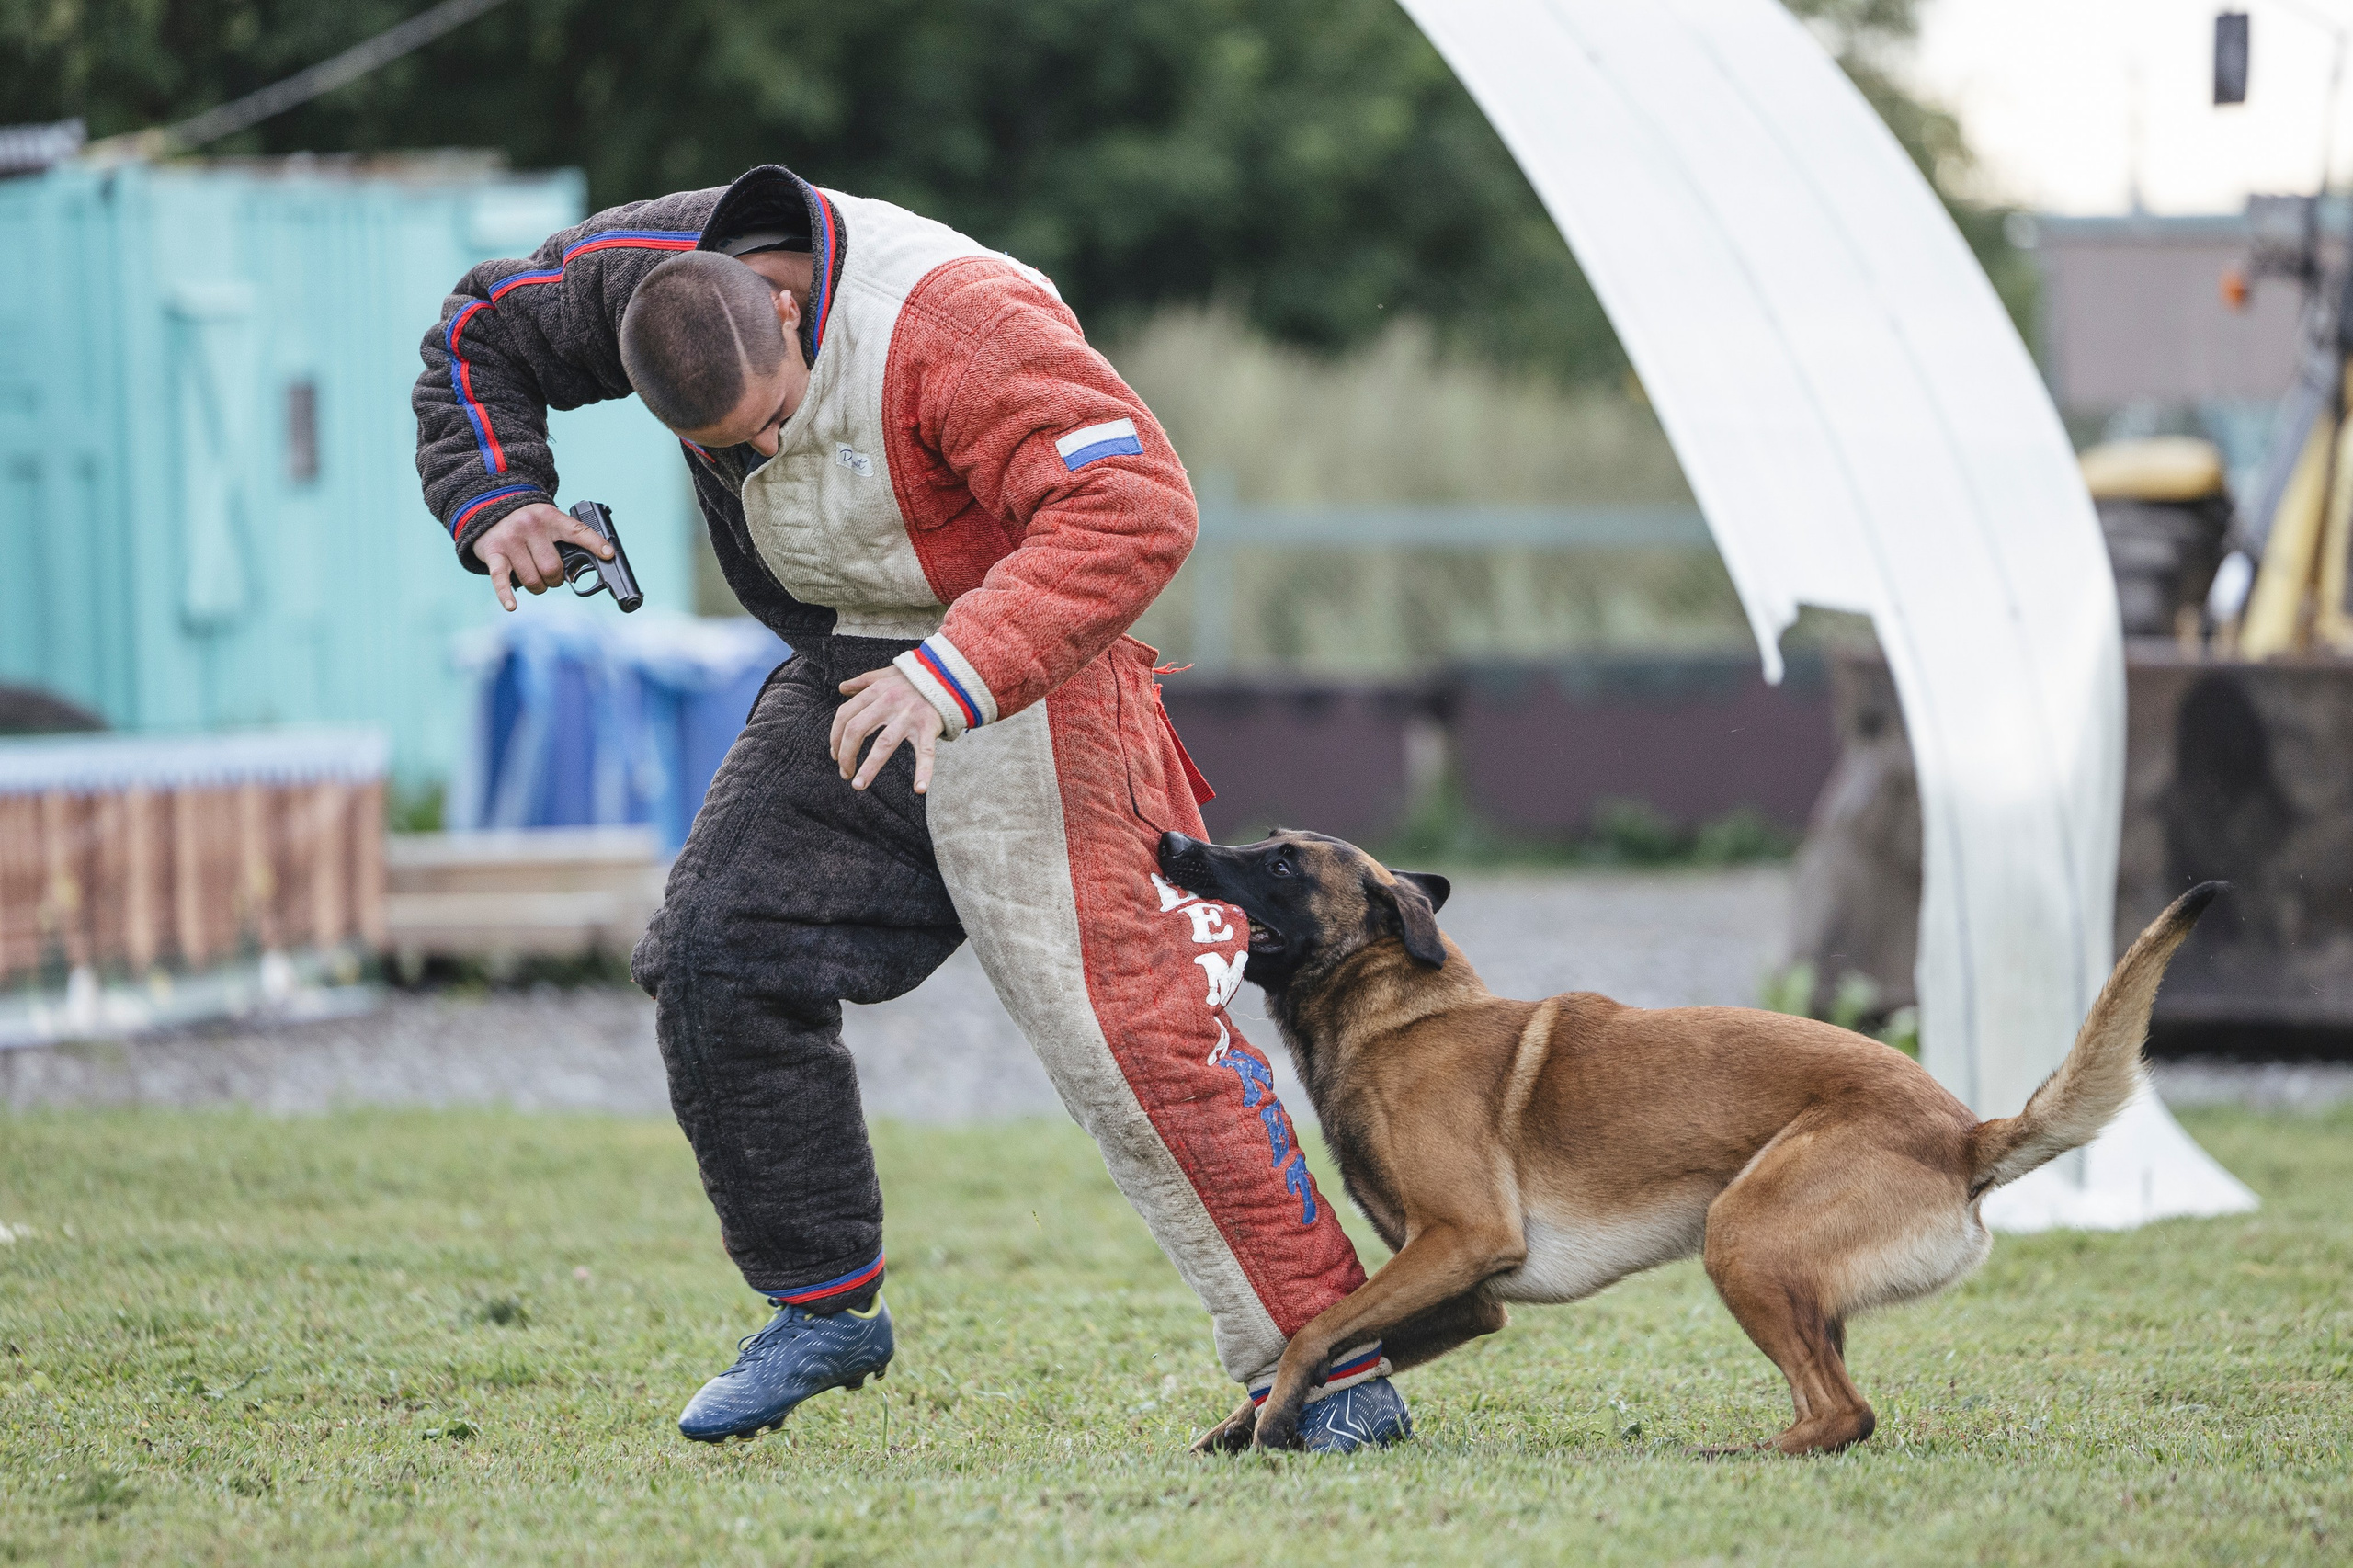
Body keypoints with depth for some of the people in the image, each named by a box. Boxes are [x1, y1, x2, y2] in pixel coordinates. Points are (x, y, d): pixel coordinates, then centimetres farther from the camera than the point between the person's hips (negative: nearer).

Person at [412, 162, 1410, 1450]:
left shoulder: (955, 326, -30)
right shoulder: (651, 266, -9)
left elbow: (1136, 511, -36)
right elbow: (479, 336, 11)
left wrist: (956, 675, -44)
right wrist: (495, 502, -8)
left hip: (1025, 677, -7)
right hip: (845, 681, 7)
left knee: (1124, 1027, -15)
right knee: (714, 965, -1)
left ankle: (1331, 1372, -11)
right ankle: (822, 1310, 15)